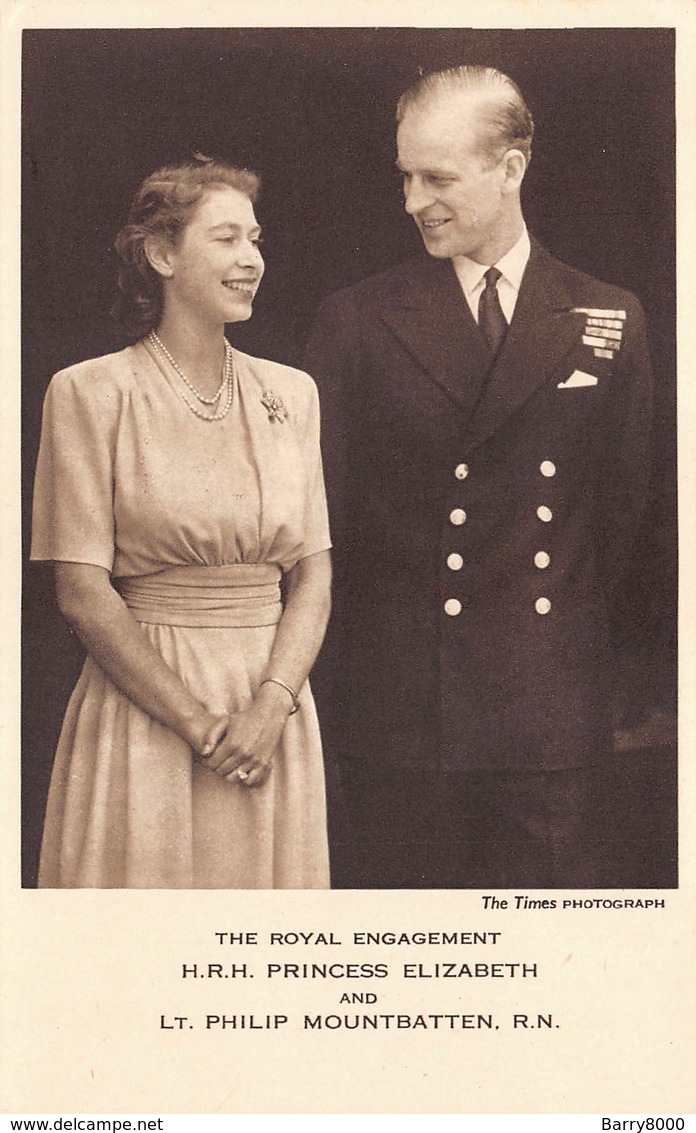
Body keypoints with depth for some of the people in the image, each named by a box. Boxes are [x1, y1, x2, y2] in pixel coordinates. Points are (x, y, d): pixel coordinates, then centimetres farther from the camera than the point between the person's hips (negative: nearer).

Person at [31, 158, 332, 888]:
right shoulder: (89, 393, -4)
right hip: (141, 714, -4)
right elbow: (82, 590, -9)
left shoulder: (290, 393, 8)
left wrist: (271, 705, -10)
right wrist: (199, 723, -12)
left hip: (275, 707, 4)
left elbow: (314, 571, 5)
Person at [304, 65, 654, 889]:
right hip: (398, 699, -1)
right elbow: (322, 507, 4)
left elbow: (629, 502, 11)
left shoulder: (610, 320, 7)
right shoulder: (355, 321, 3)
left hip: (557, 710, 1)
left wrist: (581, 626, 6)